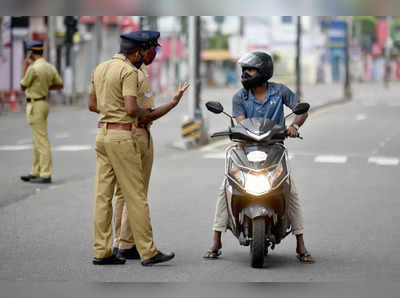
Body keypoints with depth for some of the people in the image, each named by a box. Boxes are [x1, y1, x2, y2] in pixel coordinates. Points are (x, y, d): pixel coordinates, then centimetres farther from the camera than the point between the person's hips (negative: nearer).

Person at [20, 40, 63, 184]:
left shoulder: (33, 68, -18)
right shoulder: (50, 67, 7)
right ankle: (36, 173, 23)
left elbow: (23, 87, -5)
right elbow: (59, 84, 17)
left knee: (41, 140, -8)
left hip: (35, 105, -9)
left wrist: (25, 67, 3)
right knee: (37, 141, 16)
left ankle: (45, 175, -7)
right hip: (43, 102, 9)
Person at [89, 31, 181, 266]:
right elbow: (131, 108, -19)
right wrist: (145, 113, 0)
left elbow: (93, 105, 20)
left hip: (103, 134, 8)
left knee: (103, 195, 6)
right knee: (136, 195, -4)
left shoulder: (100, 68, 14)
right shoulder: (129, 71, -11)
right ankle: (148, 252, 0)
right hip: (123, 136, -8)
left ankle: (102, 251, 7)